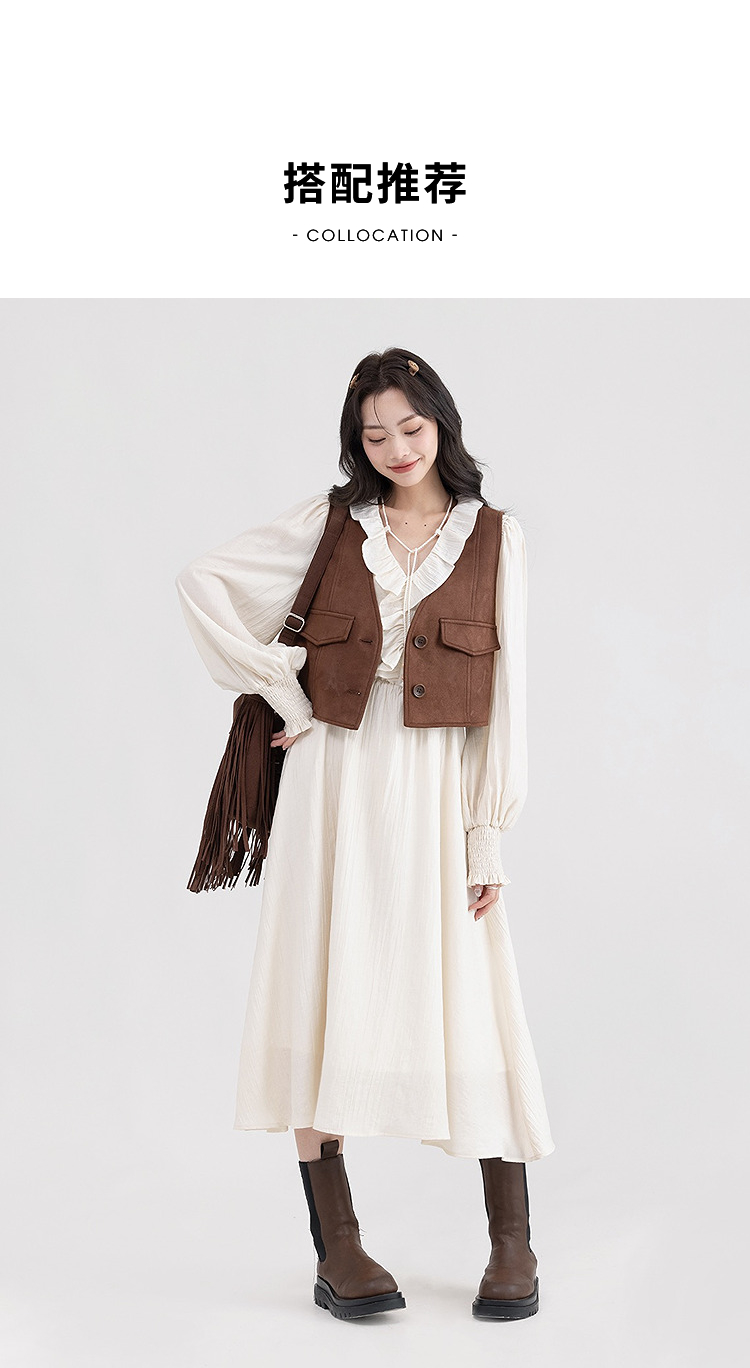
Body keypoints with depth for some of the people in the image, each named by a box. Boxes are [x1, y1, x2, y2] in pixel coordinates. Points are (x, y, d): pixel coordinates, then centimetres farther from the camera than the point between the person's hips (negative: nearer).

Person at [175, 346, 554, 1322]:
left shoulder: (496, 536, 4)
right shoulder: (330, 521, 6)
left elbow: (505, 690, 1)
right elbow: (202, 580, 8)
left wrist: (489, 832, -4)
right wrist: (282, 692, 2)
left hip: (439, 785, -1)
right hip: (336, 776, 1)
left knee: (471, 999, 0)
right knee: (327, 994, 1)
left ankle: (513, 1244, 14)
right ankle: (337, 1246, 12)